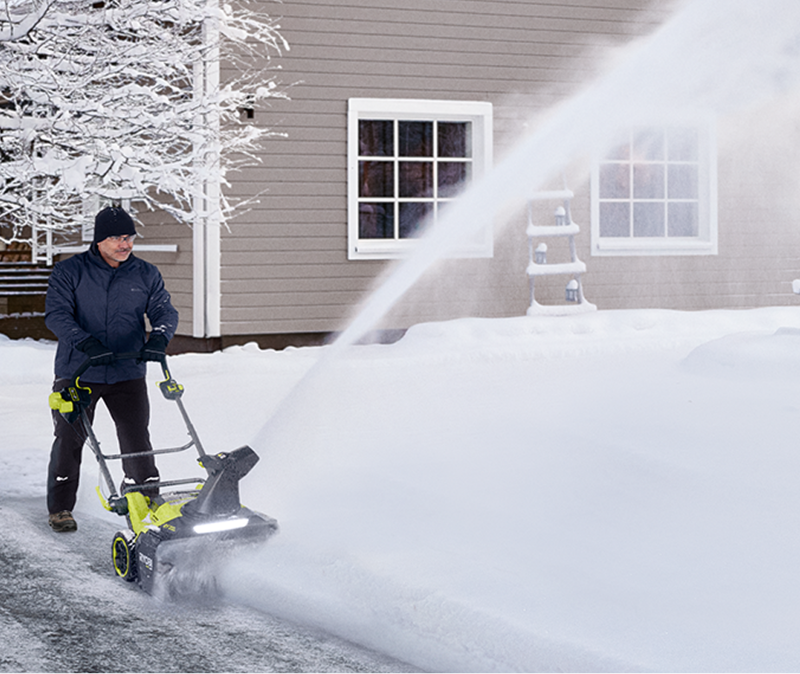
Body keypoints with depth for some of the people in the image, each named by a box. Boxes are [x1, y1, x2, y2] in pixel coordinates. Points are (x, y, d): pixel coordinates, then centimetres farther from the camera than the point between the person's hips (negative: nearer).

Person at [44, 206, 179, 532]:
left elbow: (165, 311, 1)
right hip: (76, 373, -2)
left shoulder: (146, 275, 5)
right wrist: (86, 343, -28)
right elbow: (56, 314, -12)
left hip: (128, 374, 2)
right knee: (69, 439, 4)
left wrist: (158, 337, -22)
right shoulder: (69, 272, -4)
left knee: (137, 439, -1)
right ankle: (60, 508, 17)